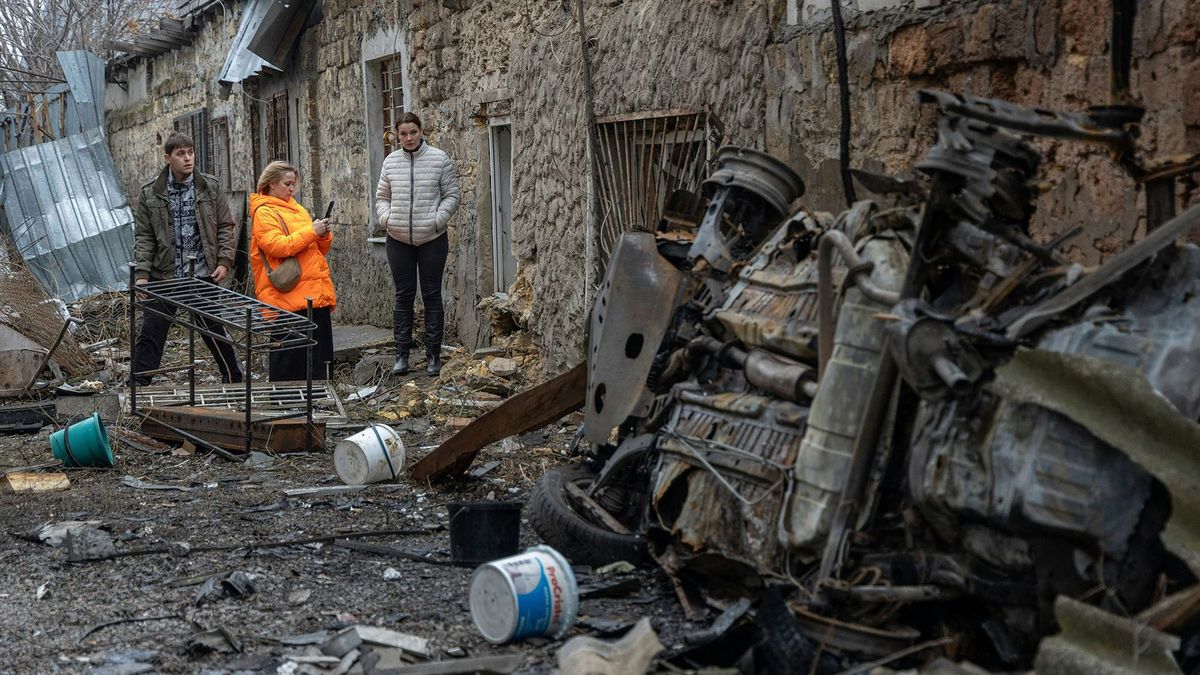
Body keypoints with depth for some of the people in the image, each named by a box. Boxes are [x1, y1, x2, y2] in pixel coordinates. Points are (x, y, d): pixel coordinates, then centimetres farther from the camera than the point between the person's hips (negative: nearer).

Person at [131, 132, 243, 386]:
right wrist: (141, 273, -8)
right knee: (150, 334, -1)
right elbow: (144, 238, 2)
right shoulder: (150, 193, 0)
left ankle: (234, 381, 23)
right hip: (164, 277, 0)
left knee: (215, 332, 10)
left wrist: (224, 261, -5)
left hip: (203, 275, 0)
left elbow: (226, 227, 6)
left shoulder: (210, 187, 2)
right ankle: (138, 386, 6)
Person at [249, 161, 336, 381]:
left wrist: (324, 236, 2)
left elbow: (320, 250, 24)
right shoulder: (264, 213, -3)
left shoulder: (297, 209, 21)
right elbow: (276, 246, -19)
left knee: (317, 358, 10)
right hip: (288, 296, -8)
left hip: (315, 296, 8)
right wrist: (311, 232, -17)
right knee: (289, 359, -6)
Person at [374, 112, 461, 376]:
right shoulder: (390, 162, 6)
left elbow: (452, 194, 0)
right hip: (399, 240, 2)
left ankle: (433, 355, 11)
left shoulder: (439, 159, -3)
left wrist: (438, 218, -14)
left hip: (432, 239, -2)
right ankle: (402, 354, 13)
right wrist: (385, 217, -5)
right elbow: (382, 197, 13)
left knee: (431, 295, 4)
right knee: (403, 296, 7)